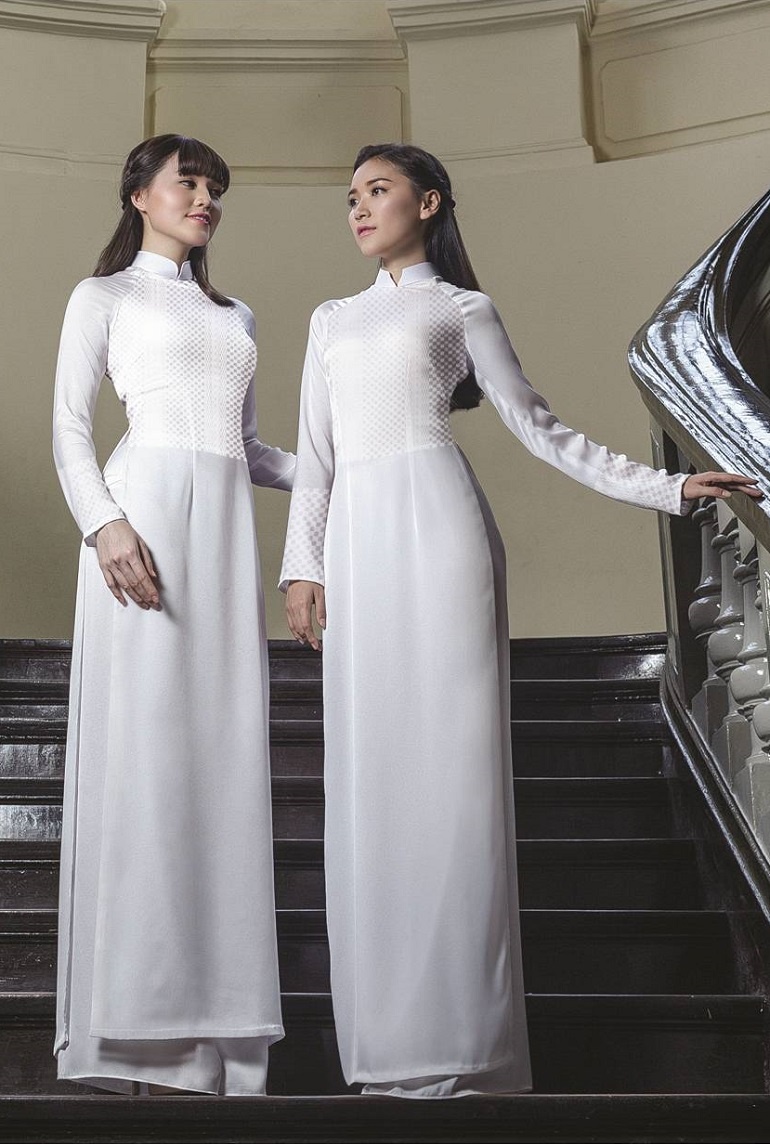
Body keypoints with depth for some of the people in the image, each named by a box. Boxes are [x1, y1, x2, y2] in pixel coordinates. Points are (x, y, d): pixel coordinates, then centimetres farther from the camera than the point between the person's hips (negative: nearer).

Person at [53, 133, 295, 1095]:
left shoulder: (234, 316, 26)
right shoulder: (104, 296, 11)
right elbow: (69, 426, 1)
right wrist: (104, 524, -15)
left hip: (227, 522, 5)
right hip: (144, 511, -5)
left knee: (223, 751, 0)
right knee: (141, 745, -10)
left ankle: (214, 1029, 4)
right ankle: (129, 1024, -5)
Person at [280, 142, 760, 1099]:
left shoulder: (460, 307, 12)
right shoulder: (332, 320, 24)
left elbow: (539, 428, 9)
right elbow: (313, 455, 19)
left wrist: (663, 487, 2)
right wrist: (304, 563, 7)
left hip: (437, 526, -4)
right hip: (356, 545, 4)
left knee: (451, 766, -9)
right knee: (371, 779, -1)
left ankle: (464, 1044, -6)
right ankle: (390, 1047, 3)